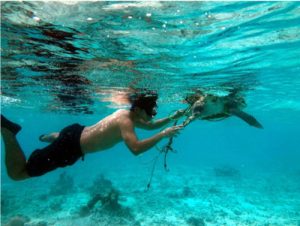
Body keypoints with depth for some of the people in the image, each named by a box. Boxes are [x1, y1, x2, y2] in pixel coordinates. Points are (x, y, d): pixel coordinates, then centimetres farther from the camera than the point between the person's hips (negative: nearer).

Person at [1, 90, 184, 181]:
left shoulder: (127, 114, 3)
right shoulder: (126, 122, -26)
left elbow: (151, 125, 18)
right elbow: (136, 148, -43)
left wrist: (171, 118, 7)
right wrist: (163, 134, -33)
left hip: (77, 132, 10)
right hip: (72, 146, -9)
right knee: (17, 173, -2)